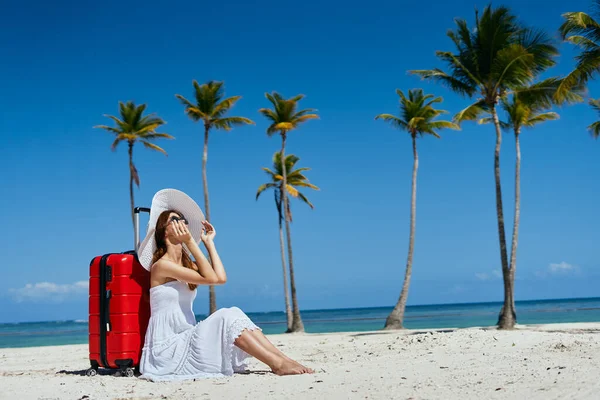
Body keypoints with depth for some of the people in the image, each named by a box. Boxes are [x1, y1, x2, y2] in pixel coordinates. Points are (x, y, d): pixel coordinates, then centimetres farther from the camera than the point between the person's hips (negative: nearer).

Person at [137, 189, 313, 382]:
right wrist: (190, 241, -16)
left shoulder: (186, 264, 16)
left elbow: (221, 277, -2)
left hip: (186, 340, 8)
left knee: (233, 314, -10)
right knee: (227, 318, -21)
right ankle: (278, 365, -24)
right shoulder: (161, 265, -10)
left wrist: (208, 242, 8)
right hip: (167, 346, -8)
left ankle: (284, 359, -18)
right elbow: (210, 278, -17)